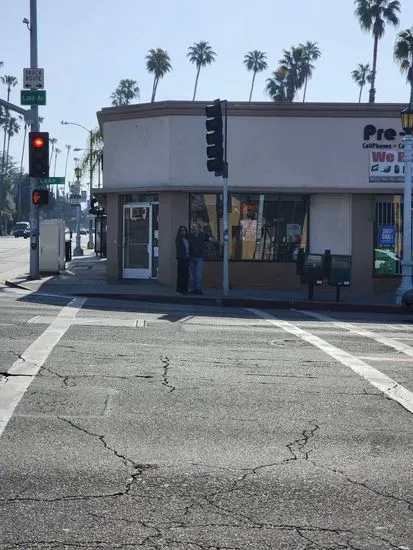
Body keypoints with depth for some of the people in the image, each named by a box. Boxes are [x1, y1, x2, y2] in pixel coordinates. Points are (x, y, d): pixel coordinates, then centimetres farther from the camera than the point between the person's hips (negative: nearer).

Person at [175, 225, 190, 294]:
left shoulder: (187, 239, 16)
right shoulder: (178, 239, 0)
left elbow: (189, 248, 17)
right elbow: (178, 249, -5)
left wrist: (188, 255, 0)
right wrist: (185, 255, -10)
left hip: (187, 258, 5)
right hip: (181, 258, -5)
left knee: (186, 274, 2)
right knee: (180, 274, -8)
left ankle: (185, 289, 5)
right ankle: (179, 289, -7)